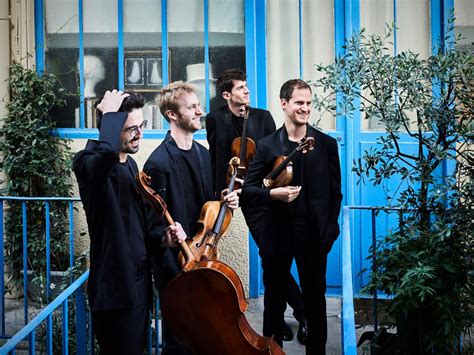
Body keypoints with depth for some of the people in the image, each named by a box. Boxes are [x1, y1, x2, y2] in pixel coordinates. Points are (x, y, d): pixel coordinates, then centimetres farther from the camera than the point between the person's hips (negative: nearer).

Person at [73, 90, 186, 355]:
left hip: (138, 281, 9)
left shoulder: (130, 164, 12)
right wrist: (110, 114, -26)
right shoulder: (90, 162, -17)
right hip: (115, 287, -9)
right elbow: (107, 151, -44)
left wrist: (162, 236, 5)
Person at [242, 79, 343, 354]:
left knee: (316, 301, 10)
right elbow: (248, 188, 2)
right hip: (277, 233, 0)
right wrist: (273, 194, -16)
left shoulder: (327, 144, 2)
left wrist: (331, 229, -3)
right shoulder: (267, 145, 0)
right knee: (274, 301, 10)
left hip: (314, 233, 0)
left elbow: (335, 191, 5)